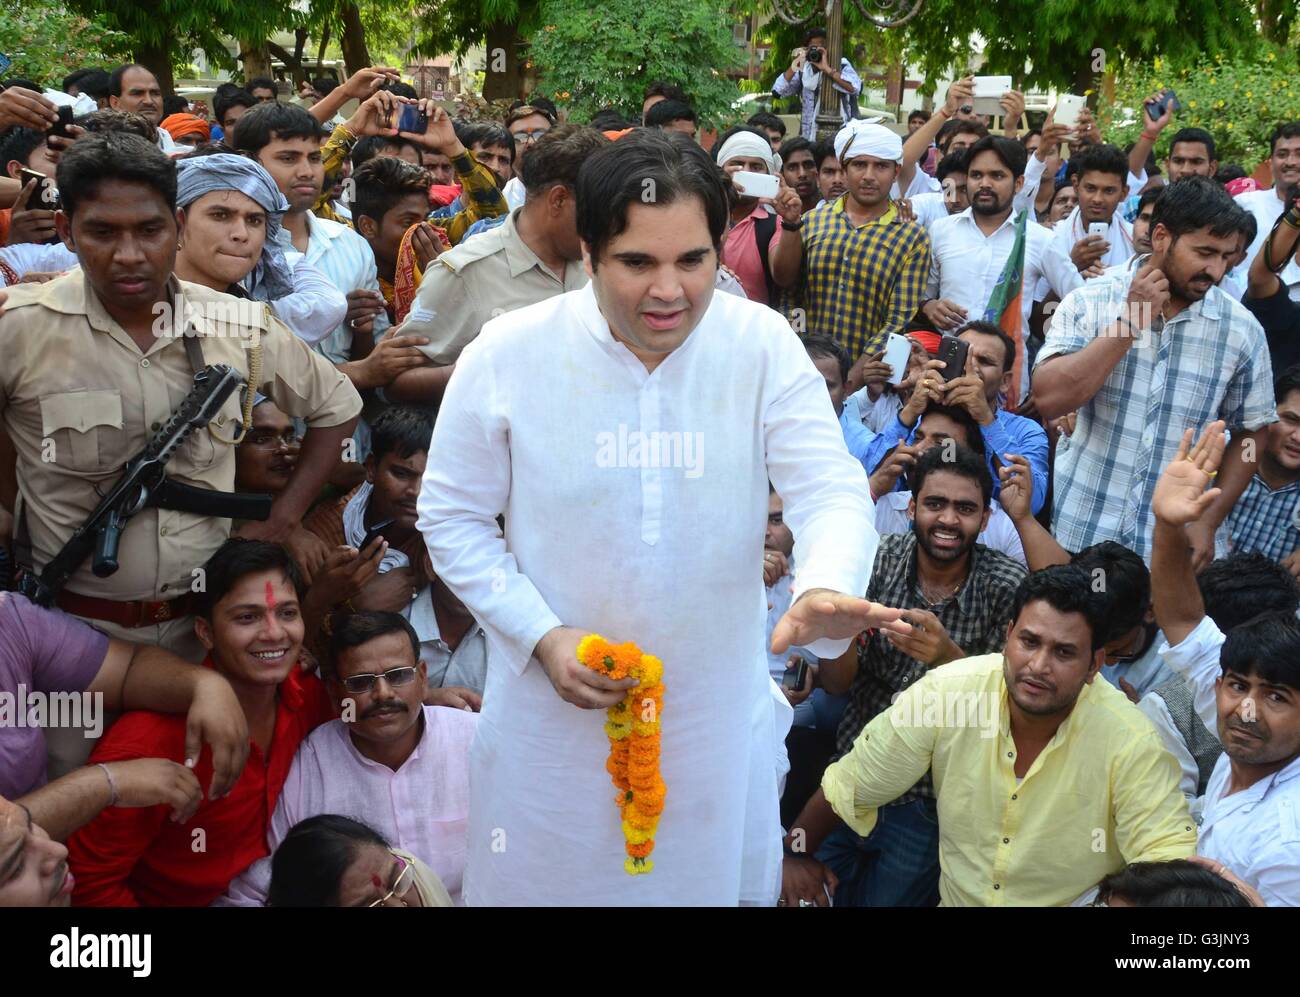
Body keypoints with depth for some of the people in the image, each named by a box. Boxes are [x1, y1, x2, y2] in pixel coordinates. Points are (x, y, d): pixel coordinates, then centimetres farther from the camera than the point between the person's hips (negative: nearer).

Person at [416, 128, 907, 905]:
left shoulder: (764, 344, -10)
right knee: (546, 879, 17)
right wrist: (544, 636, -16)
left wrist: (825, 589, -37)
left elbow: (831, 488, -15)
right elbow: (453, 519, -4)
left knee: (714, 879, 19)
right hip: (553, 720, 0)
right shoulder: (506, 356, -12)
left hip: (719, 718, 1)